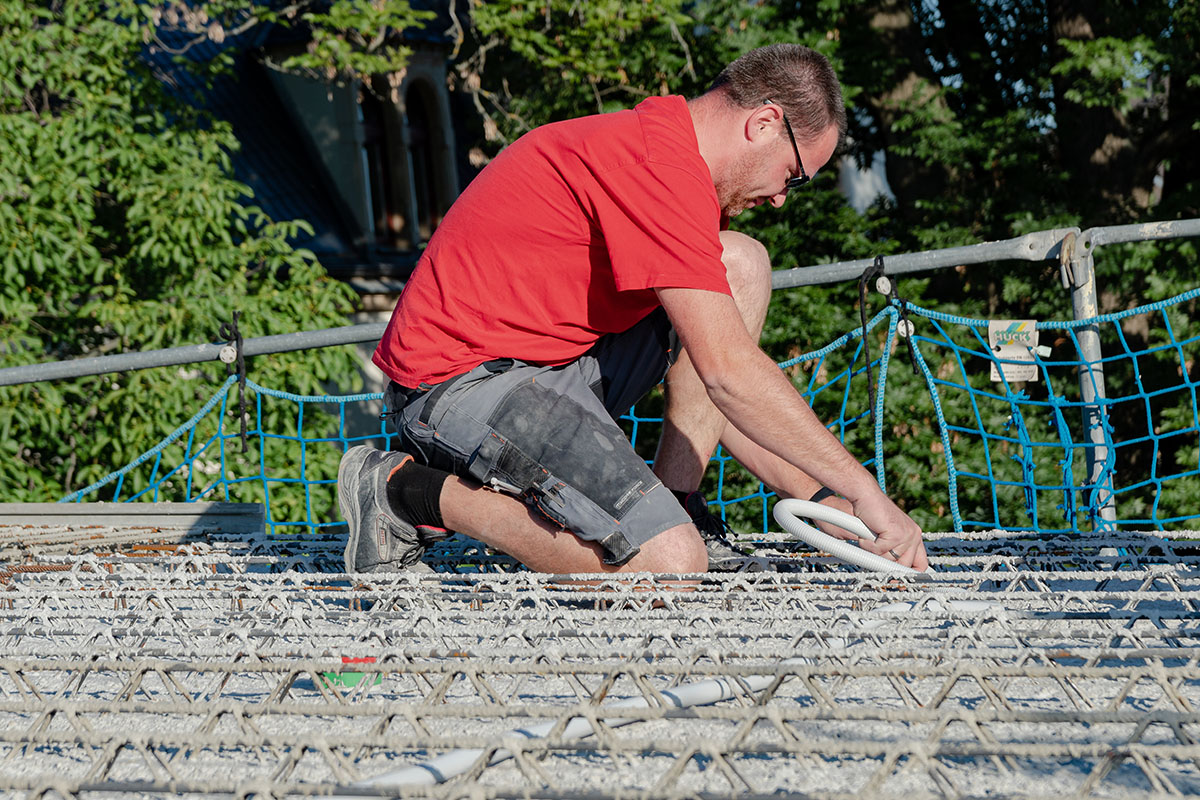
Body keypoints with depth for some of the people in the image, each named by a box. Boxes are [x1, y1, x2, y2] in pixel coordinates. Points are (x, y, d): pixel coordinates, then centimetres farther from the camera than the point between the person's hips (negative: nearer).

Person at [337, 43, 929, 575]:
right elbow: (730, 373, -23)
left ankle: (674, 505, 4)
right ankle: (411, 492, -9)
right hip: (463, 380, -11)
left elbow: (716, 395, 19)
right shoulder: (659, 162, -18)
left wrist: (815, 496, 10)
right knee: (668, 564, -24)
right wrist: (864, 492, -16)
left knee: (743, 267, 7)